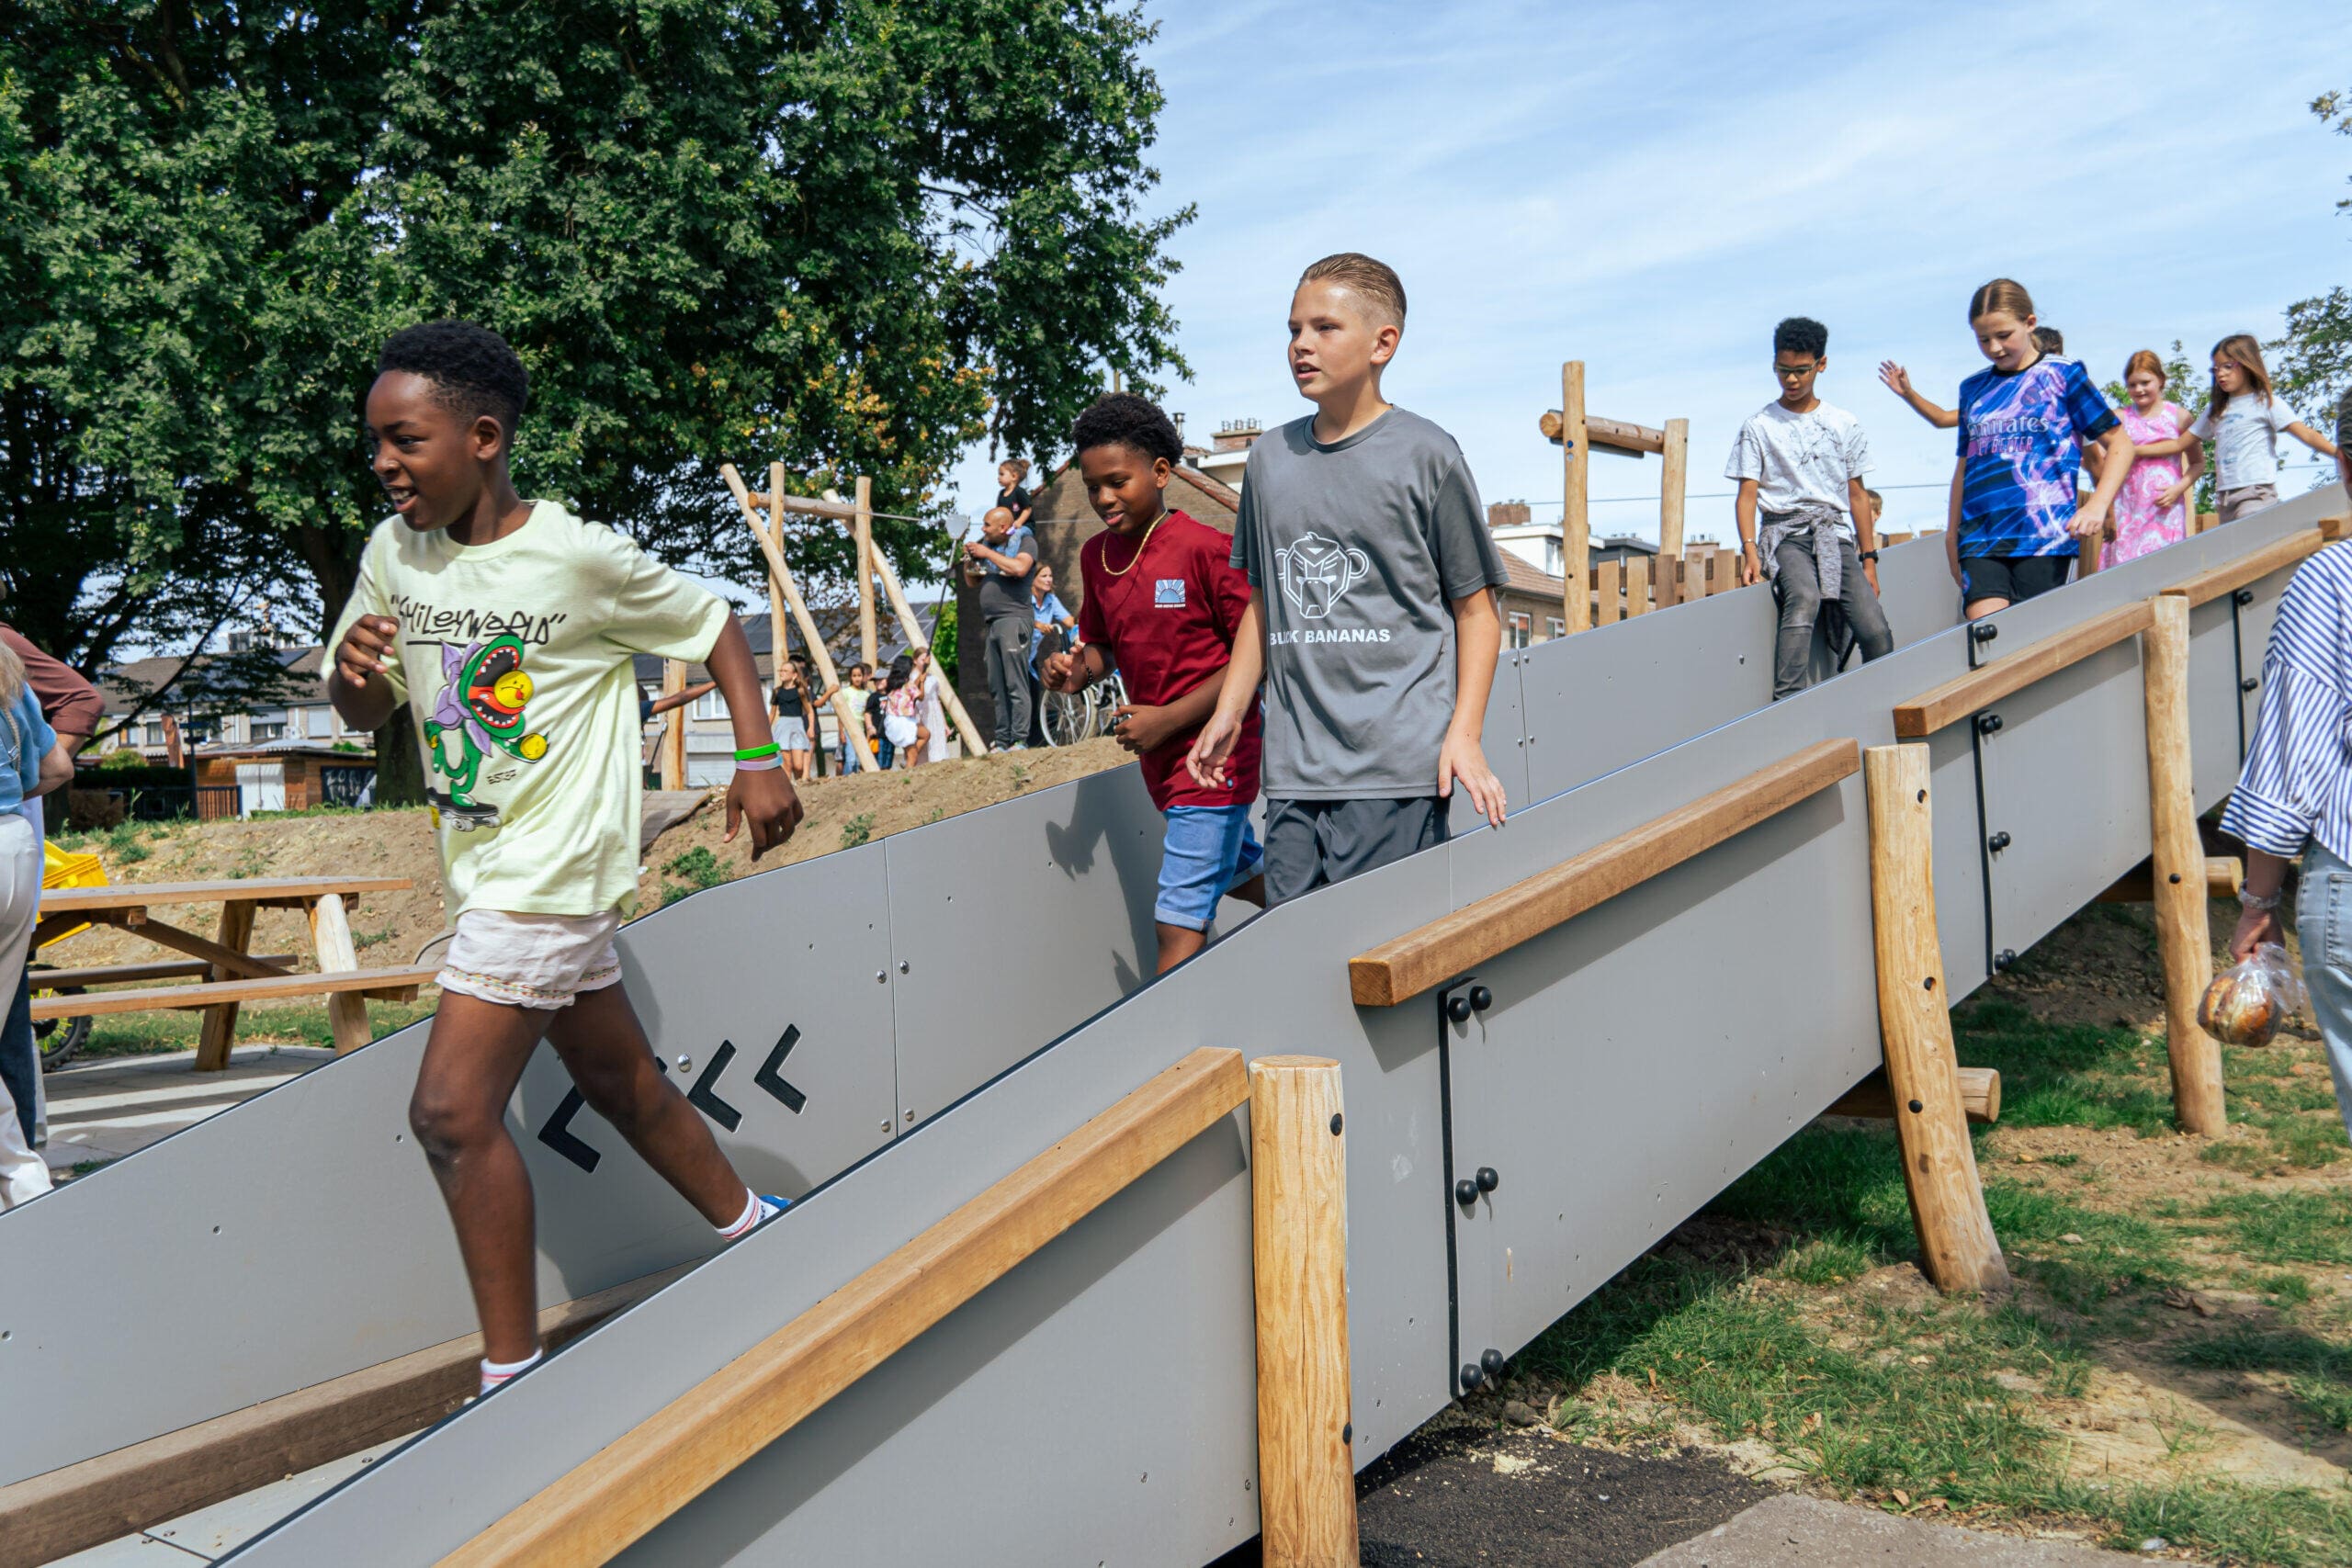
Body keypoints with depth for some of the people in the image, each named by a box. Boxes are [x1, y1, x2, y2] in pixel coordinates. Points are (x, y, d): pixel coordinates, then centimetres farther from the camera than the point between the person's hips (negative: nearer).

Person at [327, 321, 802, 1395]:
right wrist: (353, 671, -13)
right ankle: (752, 1228, 39)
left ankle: (513, 1374, 0)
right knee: (621, 1082, 19)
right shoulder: (395, 553, 3)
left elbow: (711, 626, -2)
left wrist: (758, 760, -10)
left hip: (555, 869, -7)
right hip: (484, 867, 7)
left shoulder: (579, 558, -15)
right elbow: (363, 713, 11)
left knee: (451, 1113, -12)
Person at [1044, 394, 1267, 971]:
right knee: (1238, 870, 27)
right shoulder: (1095, 556, 4)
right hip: (1160, 759, 8)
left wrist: (1169, 719, -19)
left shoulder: (1206, 549, -17)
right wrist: (1076, 671, -6)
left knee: (1180, 927, -12)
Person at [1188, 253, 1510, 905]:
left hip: (1397, 772, -4)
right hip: (1290, 769, 4)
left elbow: (1475, 609, 2)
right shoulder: (1269, 458, 14)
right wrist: (1229, 712, 15)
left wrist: (1464, 733, -7)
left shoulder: (1426, 454, 0)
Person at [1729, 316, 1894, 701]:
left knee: (1875, 632, -16)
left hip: (1836, 534, 3)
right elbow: (1747, 493, 3)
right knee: (1804, 597, -36)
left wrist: (1869, 559, 11)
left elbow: (1858, 495, 17)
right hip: (1785, 533, -3)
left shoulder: (1845, 425, 15)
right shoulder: (1758, 426, 8)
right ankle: (1786, 702, -41)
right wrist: (1750, 550, -11)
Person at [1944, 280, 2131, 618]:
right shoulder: (1973, 388, 15)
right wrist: (1953, 531, 24)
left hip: (2045, 535, -3)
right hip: (1980, 537, 3)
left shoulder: (2062, 375, 5)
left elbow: (2119, 443, 5)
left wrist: (2097, 506, -9)